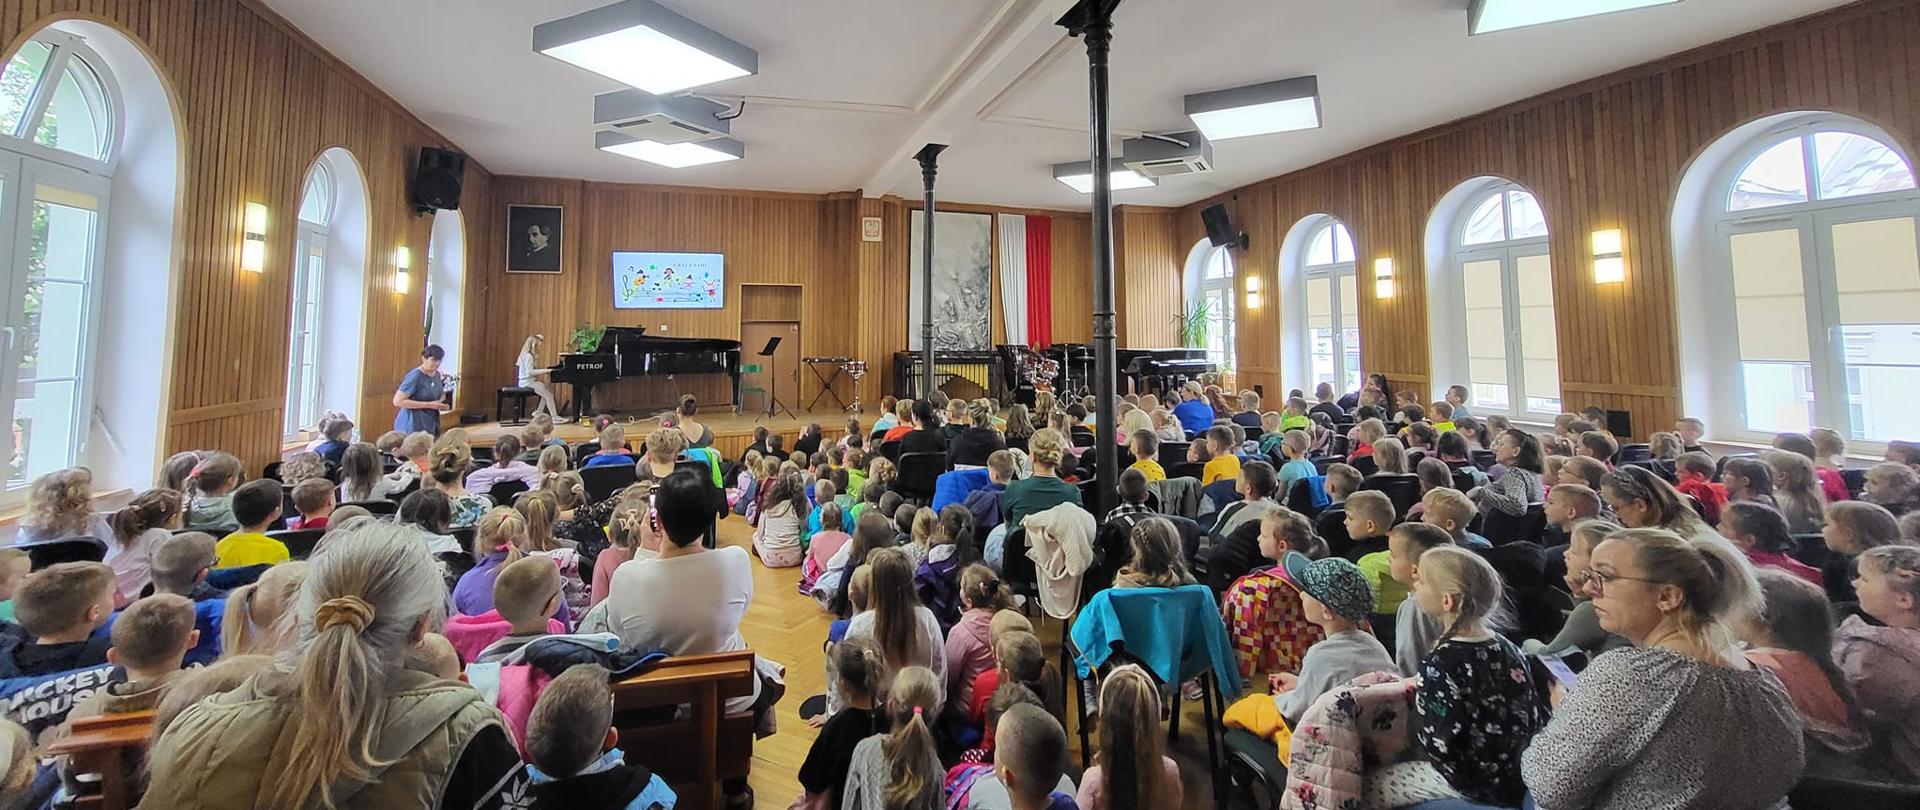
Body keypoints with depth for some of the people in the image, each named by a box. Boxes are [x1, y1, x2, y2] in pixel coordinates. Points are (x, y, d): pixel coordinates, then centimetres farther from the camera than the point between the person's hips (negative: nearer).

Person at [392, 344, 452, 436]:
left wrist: (442, 405, 3)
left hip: (431, 424, 7)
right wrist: (428, 405, -19)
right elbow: (398, 401, -16)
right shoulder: (415, 376, -13)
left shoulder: (438, 375, 8)